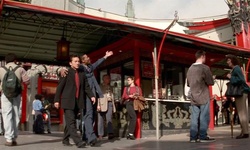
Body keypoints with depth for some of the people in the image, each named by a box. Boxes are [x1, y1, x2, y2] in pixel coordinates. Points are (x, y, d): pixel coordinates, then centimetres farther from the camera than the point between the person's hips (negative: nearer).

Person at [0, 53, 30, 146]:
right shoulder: (20, 69, 2)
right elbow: (27, 81, -1)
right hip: (17, 94, 1)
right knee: (16, 116, 9)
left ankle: (9, 139, -9)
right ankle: (14, 138, 10)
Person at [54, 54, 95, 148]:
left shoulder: (82, 74, 12)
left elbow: (86, 87, 10)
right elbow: (59, 87, -2)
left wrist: (91, 96, -6)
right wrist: (56, 100, -7)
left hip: (78, 102, 5)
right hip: (68, 101, -5)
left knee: (70, 122, 11)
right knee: (71, 122, -12)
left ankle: (65, 140, 21)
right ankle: (78, 141, -16)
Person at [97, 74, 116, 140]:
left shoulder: (110, 87, 22)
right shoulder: (100, 86, 5)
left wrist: (113, 106, 14)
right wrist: (98, 105, -14)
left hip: (109, 103, 4)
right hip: (102, 104, -4)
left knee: (109, 119, -6)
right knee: (101, 120, 0)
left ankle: (110, 133, -13)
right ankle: (100, 134, 5)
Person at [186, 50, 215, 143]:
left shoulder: (190, 69, 8)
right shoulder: (205, 67, -11)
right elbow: (211, 82, -8)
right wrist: (210, 80, 12)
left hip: (193, 98, 6)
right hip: (203, 97, -6)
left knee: (194, 118, 5)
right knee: (204, 117, 0)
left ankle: (193, 137, 7)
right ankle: (203, 137, 1)